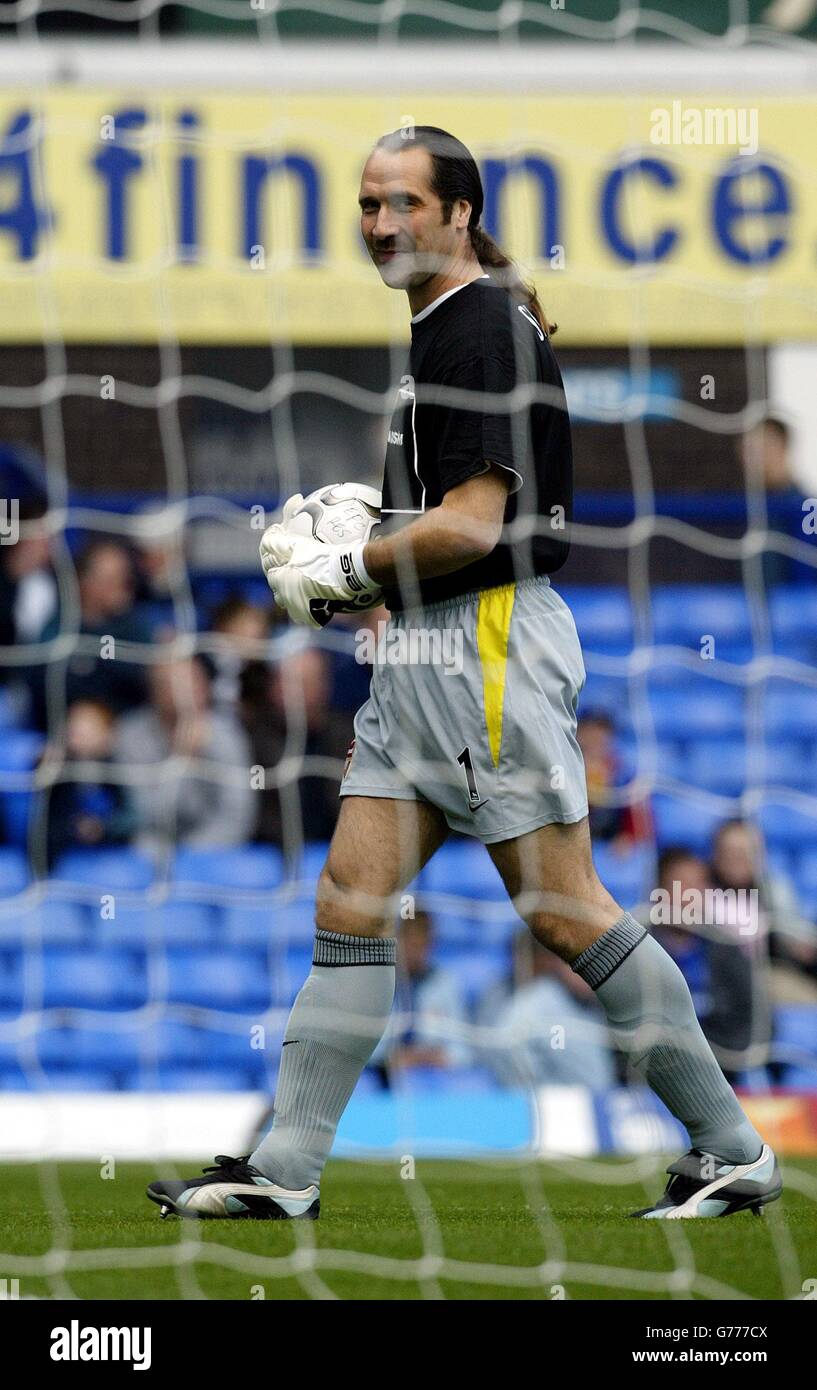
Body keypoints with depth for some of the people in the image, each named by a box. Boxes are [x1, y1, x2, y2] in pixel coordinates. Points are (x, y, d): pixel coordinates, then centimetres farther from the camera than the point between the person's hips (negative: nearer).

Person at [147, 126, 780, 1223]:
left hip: (491, 646, -10)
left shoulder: (487, 329, -13)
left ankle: (731, 1149, 0)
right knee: (350, 900, 4)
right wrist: (343, 570, 13)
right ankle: (285, 1168, 4)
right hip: (427, 654, 10)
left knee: (565, 913, -7)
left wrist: (340, 571, -9)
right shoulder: (439, 331, 18)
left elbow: (471, 526, -20)